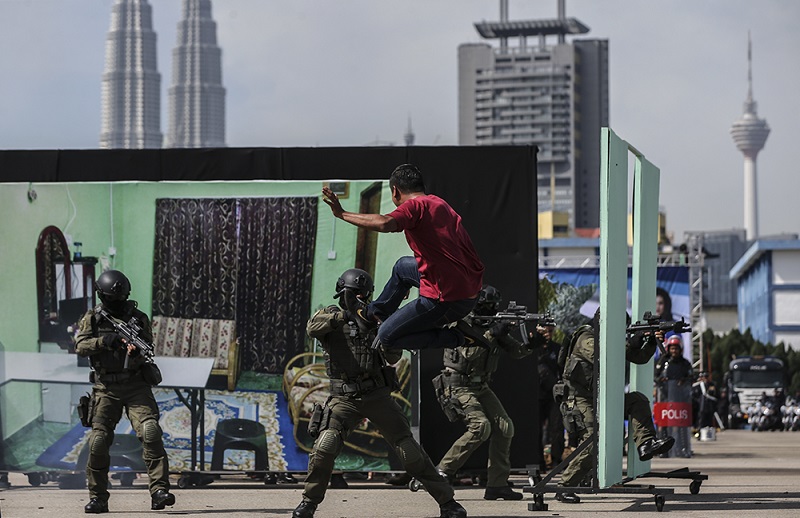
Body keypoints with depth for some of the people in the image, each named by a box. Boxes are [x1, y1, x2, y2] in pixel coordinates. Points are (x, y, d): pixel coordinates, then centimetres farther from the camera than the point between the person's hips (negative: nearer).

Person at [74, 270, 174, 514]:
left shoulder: (138, 318, 7)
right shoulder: (92, 319, 6)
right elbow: (81, 345, -8)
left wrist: (137, 351, -24)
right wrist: (106, 341, -25)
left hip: (135, 386, -1)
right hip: (106, 389, 1)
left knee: (151, 432, -17)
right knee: (98, 441, -4)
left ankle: (159, 491, -20)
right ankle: (98, 498, 8)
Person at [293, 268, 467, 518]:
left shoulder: (373, 318, 7)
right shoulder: (331, 315, 2)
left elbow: (393, 356, 0)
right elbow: (313, 327, -22)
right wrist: (343, 316, -36)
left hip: (378, 396, 1)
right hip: (344, 400, -1)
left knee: (409, 451, -2)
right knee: (324, 448, -19)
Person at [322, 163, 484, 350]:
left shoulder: (415, 205, -11)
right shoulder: (441, 204, 16)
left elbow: (385, 223, -32)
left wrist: (342, 214, -24)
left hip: (446, 300, -9)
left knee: (387, 336, 6)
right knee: (403, 266, 32)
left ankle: (451, 338, 3)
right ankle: (373, 313, 48)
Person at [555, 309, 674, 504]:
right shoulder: (586, 338, -14)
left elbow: (640, 357, 9)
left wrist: (652, 342, -10)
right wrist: (630, 343, -27)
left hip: (602, 397, 8)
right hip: (582, 400, -8)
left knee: (638, 400, -9)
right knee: (591, 444, -18)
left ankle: (645, 444, -18)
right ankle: (565, 488, -8)